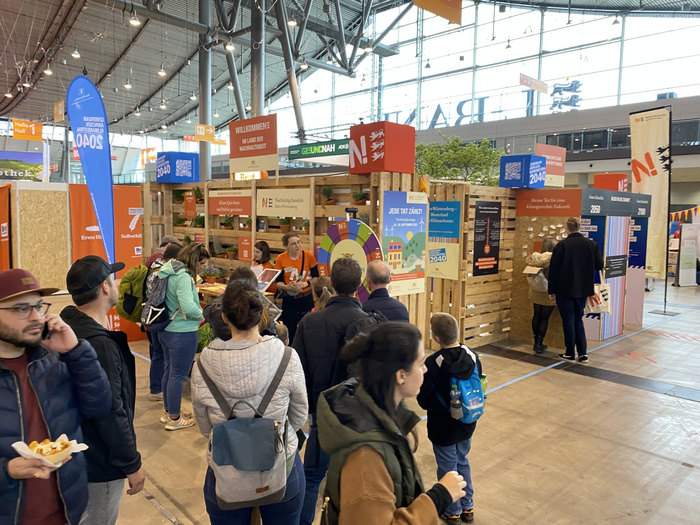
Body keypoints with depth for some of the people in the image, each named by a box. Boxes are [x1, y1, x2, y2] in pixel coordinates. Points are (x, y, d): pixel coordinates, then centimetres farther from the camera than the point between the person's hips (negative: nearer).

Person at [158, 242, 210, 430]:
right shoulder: (183, 277, -23)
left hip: (165, 329, 10)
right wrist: (202, 316, -14)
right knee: (178, 374, 3)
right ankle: (174, 419, 17)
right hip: (182, 333, -10)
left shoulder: (168, 271, 7)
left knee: (169, 370, 20)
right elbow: (189, 307, -34)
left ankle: (168, 412, 35)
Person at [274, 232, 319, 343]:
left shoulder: (308, 256, -6)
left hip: (306, 298, 0)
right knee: (289, 332, 7)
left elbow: (315, 277, 0)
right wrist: (287, 287, -21)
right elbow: (278, 282, -1)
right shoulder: (281, 259, -6)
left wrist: (305, 284, -18)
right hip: (289, 299, 0)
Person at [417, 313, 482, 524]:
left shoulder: (432, 364, -28)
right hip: (467, 424, 5)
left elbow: (424, 401, -19)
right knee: (463, 462, 25)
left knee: (447, 468, 15)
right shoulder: (472, 357, -11)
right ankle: (467, 508, 39)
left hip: (443, 427, -5)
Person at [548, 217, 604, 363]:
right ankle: (583, 353, 13)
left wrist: (551, 290, -3)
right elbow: (599, 265, 3)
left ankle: (570, 353, 12)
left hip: (565, 290, -4)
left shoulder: (561, 246, -13)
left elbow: (553, 269, -11)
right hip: (583, 290, 4)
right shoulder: (592, 244, -2)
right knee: (578, 319, 16)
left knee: (568, 320, 6)